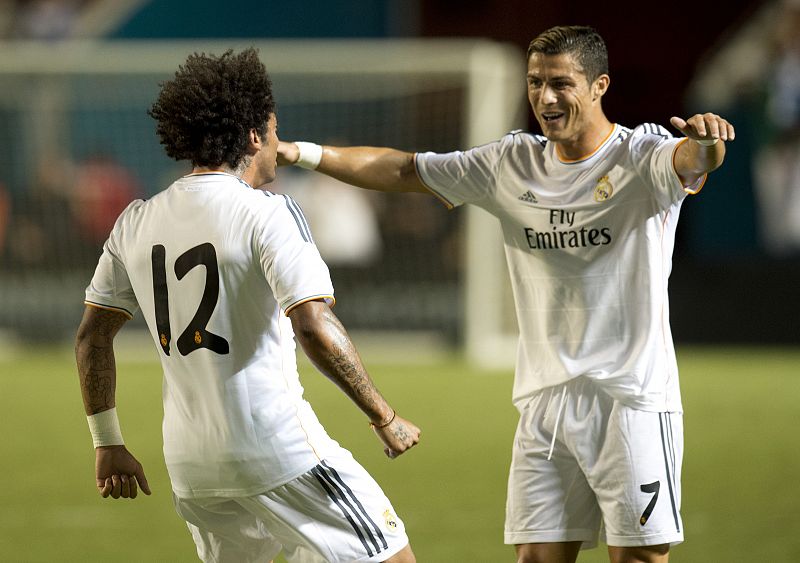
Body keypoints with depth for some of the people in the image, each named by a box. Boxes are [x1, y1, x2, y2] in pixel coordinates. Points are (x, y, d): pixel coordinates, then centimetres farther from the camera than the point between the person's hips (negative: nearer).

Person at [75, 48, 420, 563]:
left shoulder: (136, 223, 8)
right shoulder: (268, 213, -11)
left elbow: (92, 336, 13)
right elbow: (315, 328, -20)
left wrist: (108, 443, 20)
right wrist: (385, 418, -12)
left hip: (189, 464, 7)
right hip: (279, 449, -6)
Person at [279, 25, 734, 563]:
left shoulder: (642, 158, -6)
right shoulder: (513, 164, 10)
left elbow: (688, 162, -29)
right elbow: (404, 170, 14)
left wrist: (704, 139, -54)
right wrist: (307, 153, 4)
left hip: (633, 398, -5)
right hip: (545, 401, 5)